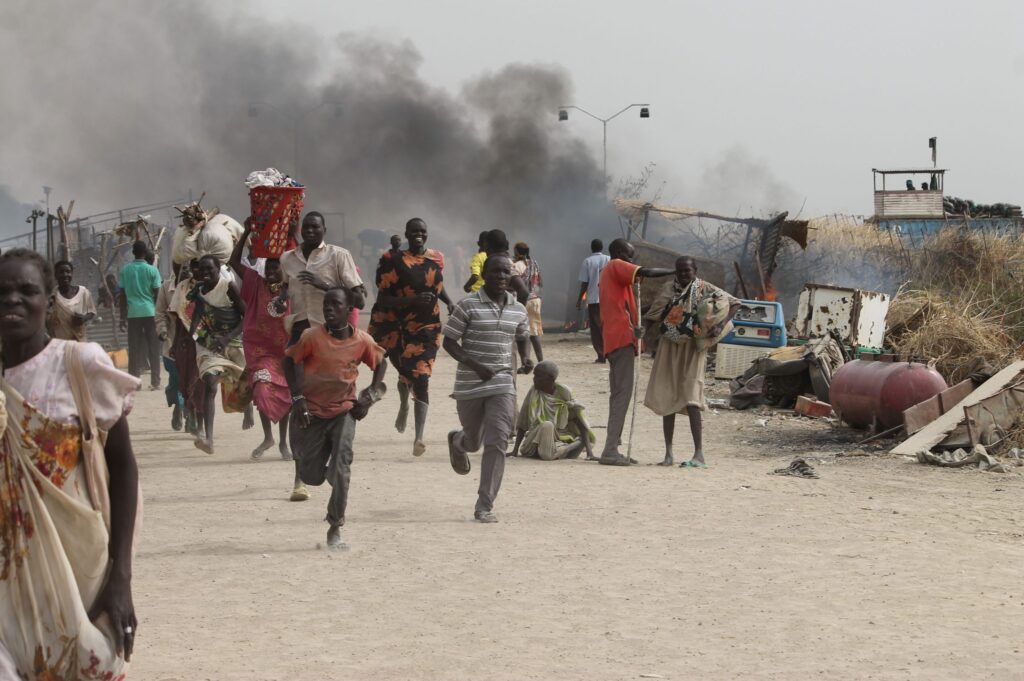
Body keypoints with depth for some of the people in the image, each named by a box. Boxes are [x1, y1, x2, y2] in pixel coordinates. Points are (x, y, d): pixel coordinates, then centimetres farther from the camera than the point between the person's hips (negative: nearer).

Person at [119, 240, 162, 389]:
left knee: (134, 349, 5)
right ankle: (155, 382, 4)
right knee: (153, 349, 4)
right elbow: (157, 294, -3)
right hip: (150, 312, -2)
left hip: (133, 313, 2)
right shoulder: (152, 270, -3)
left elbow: (123, 294, 6)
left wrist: (123, 315, 12)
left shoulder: (125, 270, 4)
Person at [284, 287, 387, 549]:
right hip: (312, 412, 0)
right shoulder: (312, 337, -14)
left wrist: (370, 395, -2)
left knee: (341, 470, -16)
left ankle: (335, 528, -3)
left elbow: (380, 363, 10)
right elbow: (290, 360, 0)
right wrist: (297, 397, -8)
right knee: (311, 476, 3)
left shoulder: (362, 341, -9)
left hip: (344, 411, 0)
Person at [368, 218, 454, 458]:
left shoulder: (437, 259, 5)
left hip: (427, 326, 1)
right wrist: (412, 300, -27)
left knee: (421, 378, -11)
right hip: (397, 326, -1)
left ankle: (419, 437, -19)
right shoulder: (394, 262, -10)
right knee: (406, 373, 15)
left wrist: (449, 301, 6)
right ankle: (404, 406, 52)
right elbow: (383, 300, -14)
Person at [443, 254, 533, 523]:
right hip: (469, 384, -2)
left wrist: (526, 360, 0)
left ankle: (485, 506, -7)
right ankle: (457, 442, 55)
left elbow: (522, 339, 22)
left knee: (496, 443, -11)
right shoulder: (468, 306, -9)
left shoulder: (518, 309, 5)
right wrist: (476, 366, -20)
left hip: (502, 384, 2)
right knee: (474, 441, 15)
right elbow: (449, 341, -7)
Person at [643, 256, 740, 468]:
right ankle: (668, 454, 11)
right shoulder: (668, 289, 6)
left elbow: (734, 303, -2)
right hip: (670, 348, 4)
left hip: (693, 349, -4)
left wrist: (722, 324, -18)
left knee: (690, 399, -15)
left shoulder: (705, 289, -4)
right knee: (666, 400, 4)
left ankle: (699, 454, -16)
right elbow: (653, 316, 9)